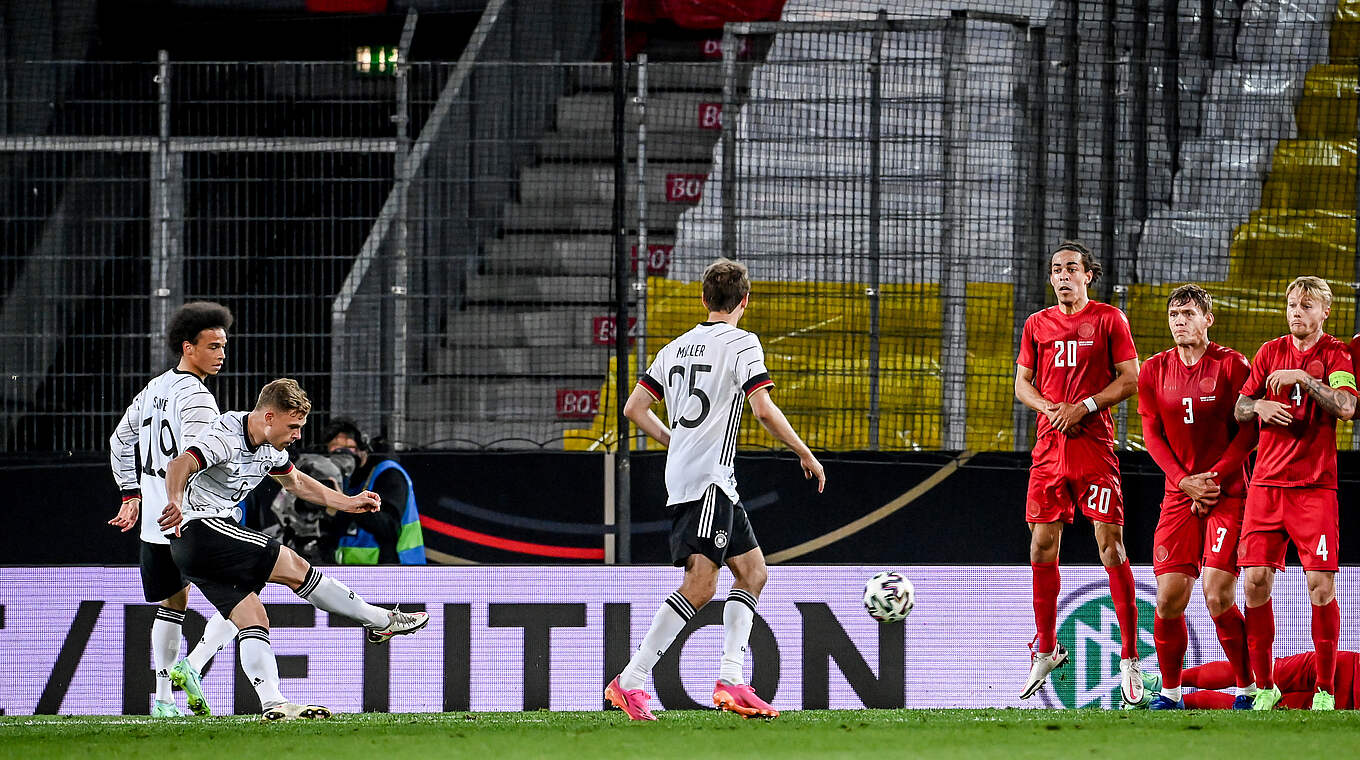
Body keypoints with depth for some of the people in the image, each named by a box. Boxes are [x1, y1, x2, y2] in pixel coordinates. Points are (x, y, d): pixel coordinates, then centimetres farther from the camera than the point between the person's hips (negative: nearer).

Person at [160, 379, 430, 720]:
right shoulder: (226, 439, -20)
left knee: (253, 617, -1)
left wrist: (348, 502, 29)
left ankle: (274, 704, -10)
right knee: (293, 567, -9)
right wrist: (175, 503, -55)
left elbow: (296, 481, 31)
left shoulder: (270, 448, 11)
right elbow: (179, 466, -35)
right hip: (200, 527, -10)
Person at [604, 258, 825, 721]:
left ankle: (730, 681, 4)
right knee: (699, 586, -14)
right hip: (710, 479, -9)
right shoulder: (742, 343, -6)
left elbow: (635, 409, 16)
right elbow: (763, 409, -15)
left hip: (682, 476, 9)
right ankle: (630, 683, -20)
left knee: (752, 571, 14)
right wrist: (806, 455, -5)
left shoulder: (675, 348, 16)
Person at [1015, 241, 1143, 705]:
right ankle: (1046, 649, 18)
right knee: (1042, 547, 3)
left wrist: (1084, 406, -12)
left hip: (1095, 446, -4)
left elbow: (1130, 380, -1)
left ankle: (1129, 658, -5)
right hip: (1049, 448, 4)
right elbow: (1022, 384, 14)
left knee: (1111, 545, -8)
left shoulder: (1108, 319, 2)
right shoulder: (1037, 324, 13)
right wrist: (1049, 409, -6)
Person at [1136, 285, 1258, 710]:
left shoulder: (1232, 366, -4)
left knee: (1218, 597, -14)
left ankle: (1249, 687, 0)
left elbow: (1250, 430, -5)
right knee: (1169, 598, -4)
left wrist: (1214, 478, -12)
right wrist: (1184, 482, -7)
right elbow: (1153, 436, 7)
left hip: (1227, 495, -4)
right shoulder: (1154, 371, 7)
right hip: (1179, 495, 4)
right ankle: (1170, 691, 11)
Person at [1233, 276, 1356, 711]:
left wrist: (1304, 378, -22)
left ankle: (1325, 690, 0)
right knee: (1257, 582, -2)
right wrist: (1258, 406, -7)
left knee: (1321, 586, -8)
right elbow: (1239, 410, 14)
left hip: (1315, 487, -3)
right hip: (1267, 482, 3)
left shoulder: (1337, 355, 0)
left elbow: (1346, 407, -15)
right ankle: (1263, 685, 9)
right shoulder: (1270, 353, 12)